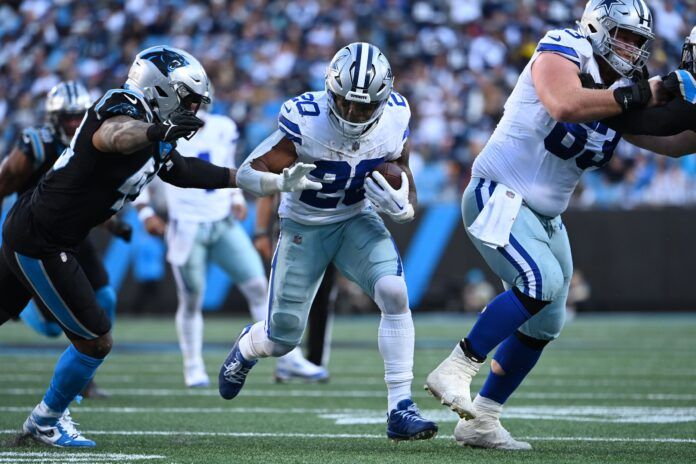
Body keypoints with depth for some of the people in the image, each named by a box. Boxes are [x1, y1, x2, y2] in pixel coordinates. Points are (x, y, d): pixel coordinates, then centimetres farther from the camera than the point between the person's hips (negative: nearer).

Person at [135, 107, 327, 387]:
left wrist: (237, 198, 6)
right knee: (191, 300, 2)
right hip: (187, 229, -4)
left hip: (224, 224, 4)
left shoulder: (224, 129, 5)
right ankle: (193, 367, 20)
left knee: (259, 287, -4)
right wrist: (146, 213, -7)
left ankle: (288, 359, 0)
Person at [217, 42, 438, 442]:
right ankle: (247, 346, 48)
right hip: (304, 227, -2)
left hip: (357, 221, 2)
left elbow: (403, 175, -1)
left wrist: (401, 204, -25)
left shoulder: (394, 120, -16)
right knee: (283, 341, 7)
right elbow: (248, 174, -22)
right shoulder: (306, 121, -28)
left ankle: (401, 409, -19)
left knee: (395, 294, -26)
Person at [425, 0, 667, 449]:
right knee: (542, 281, -28)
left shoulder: (622, 88, 10)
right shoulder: (562, 51, -13)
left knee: (544, 323, 9)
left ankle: (479, 421, 19)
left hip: (544, 217, 9)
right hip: (499, 197, -9)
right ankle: (454, 372, -21)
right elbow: (565, 106, -33)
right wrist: (639, 95, -30)